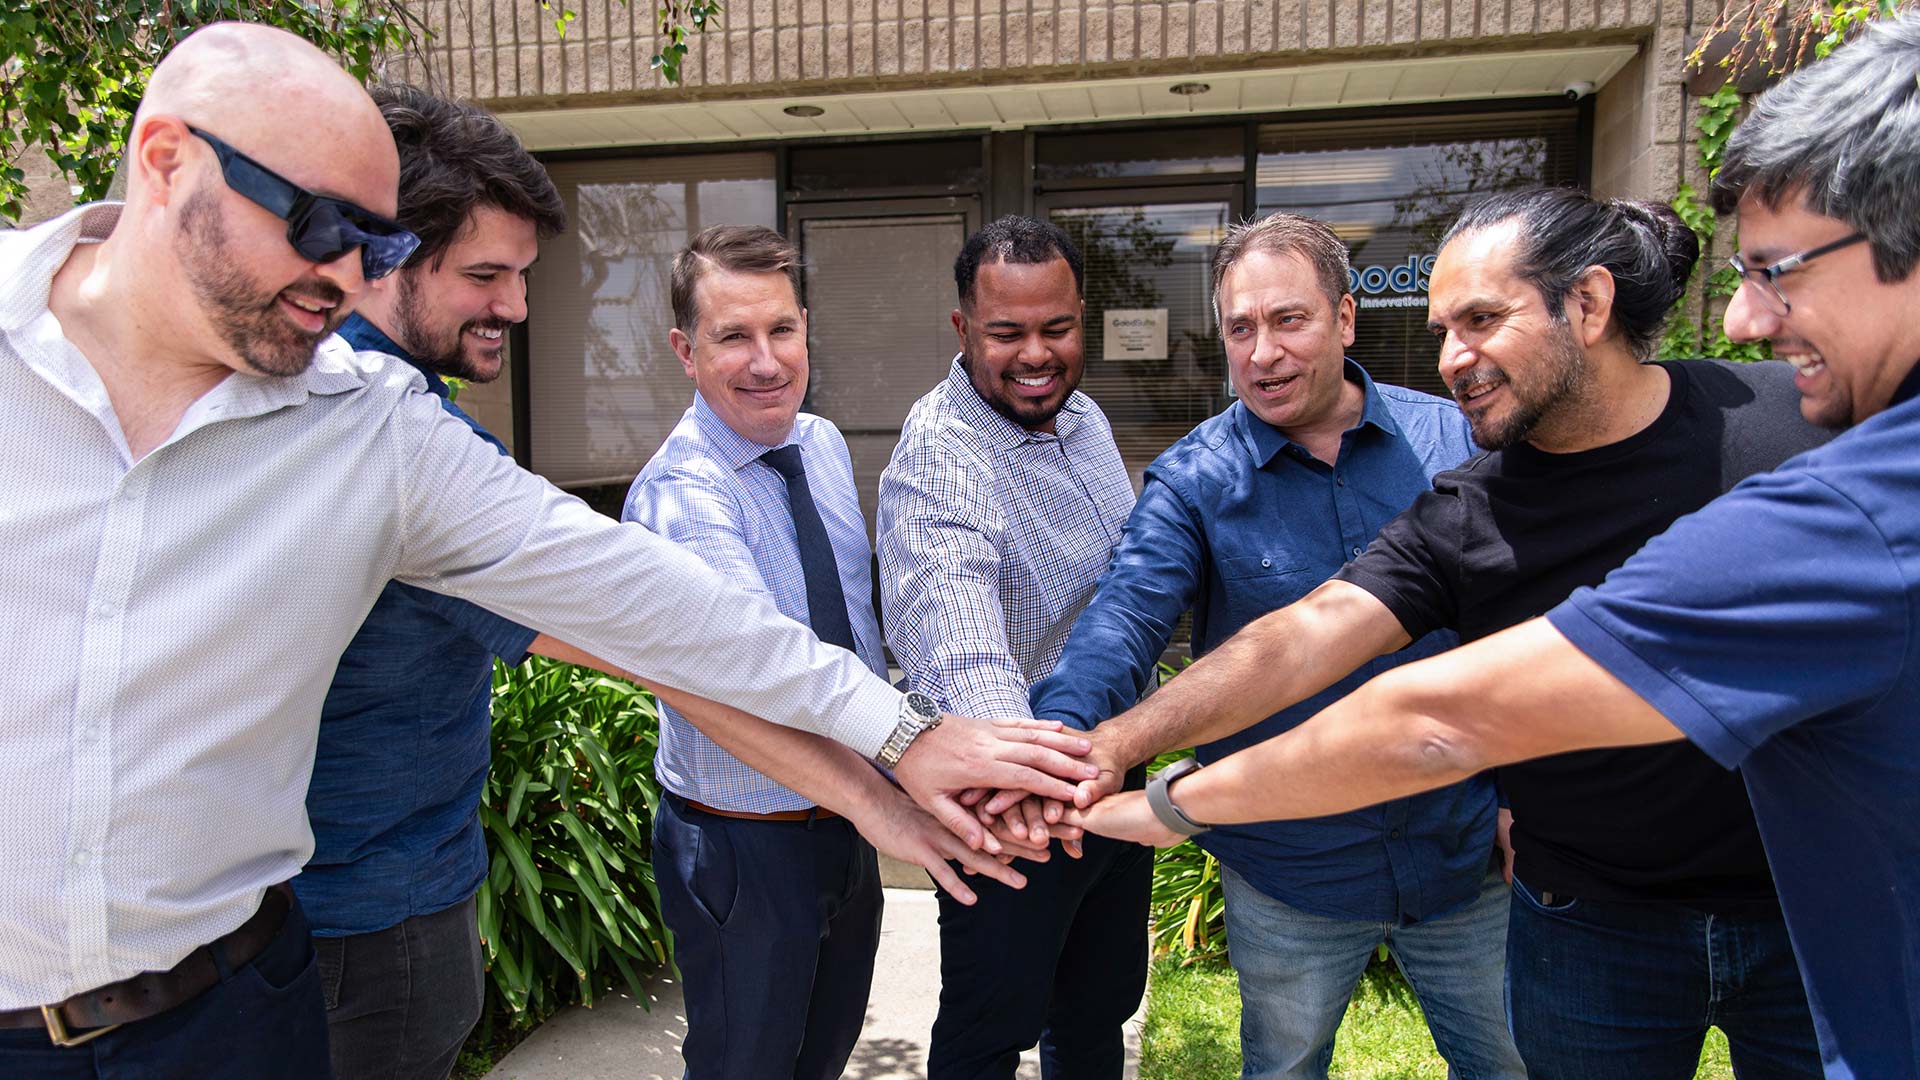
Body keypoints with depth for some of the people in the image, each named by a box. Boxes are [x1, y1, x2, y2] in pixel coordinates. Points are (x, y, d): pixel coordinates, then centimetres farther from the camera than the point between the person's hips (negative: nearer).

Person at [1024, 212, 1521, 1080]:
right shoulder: (1191, 480, -11)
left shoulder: (1454, 439, -5)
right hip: (1288, 879, -1)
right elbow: (1127, 614, -25)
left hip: (1466, 854, 2)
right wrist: (1064, 730, -44)